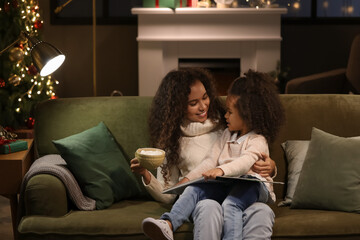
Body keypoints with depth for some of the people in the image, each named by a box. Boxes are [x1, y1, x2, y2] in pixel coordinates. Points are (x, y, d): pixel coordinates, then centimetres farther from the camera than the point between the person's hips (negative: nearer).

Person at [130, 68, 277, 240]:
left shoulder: (225, 126, 20)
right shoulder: (172, 139, 16)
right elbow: (167, 195, 12)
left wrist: (269, 168, -2)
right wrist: (146, 176, -7)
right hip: (199, 198, -1)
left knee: (262, 212, -35)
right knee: (209, 208, -40)